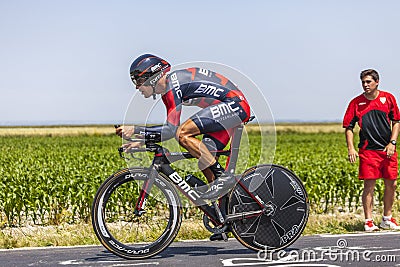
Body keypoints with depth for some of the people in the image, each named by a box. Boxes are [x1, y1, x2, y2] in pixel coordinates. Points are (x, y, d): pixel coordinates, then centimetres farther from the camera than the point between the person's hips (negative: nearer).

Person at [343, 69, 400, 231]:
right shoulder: (356, 103, 1)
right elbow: (349, 128, 4)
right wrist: (350, 148, -8)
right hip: (368, 150, -2)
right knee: (369, 185, -6)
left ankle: (387, 219, 21)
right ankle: (368, 221, 0)